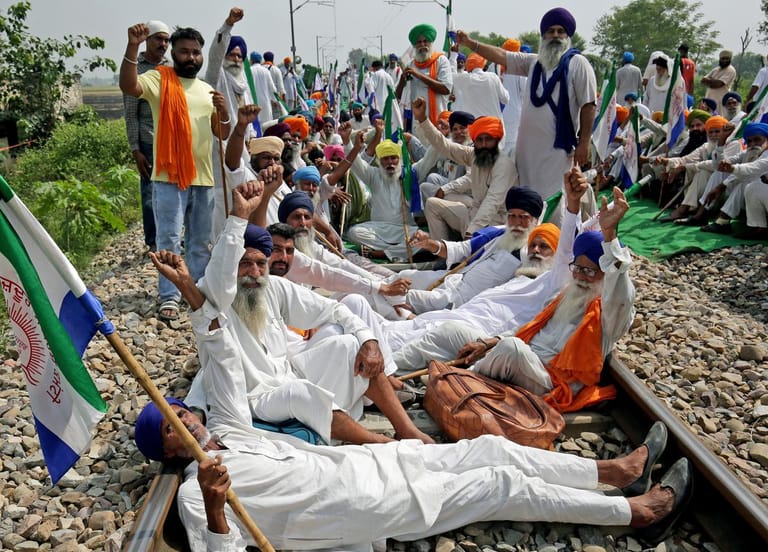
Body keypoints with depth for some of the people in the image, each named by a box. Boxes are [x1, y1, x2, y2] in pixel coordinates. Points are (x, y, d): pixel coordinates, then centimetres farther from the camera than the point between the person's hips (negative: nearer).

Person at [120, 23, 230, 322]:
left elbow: (222, 134, 14)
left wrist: (224, 111, -5)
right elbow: (128, 86, -20)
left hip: (204, 177, 5)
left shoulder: (207, 90, 16)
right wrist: (133, 47, -31)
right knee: (170, 238, -5)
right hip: (169, 177, -5)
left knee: (201, 241, 13)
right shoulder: (159, 79, 1)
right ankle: (169, 297, 2)